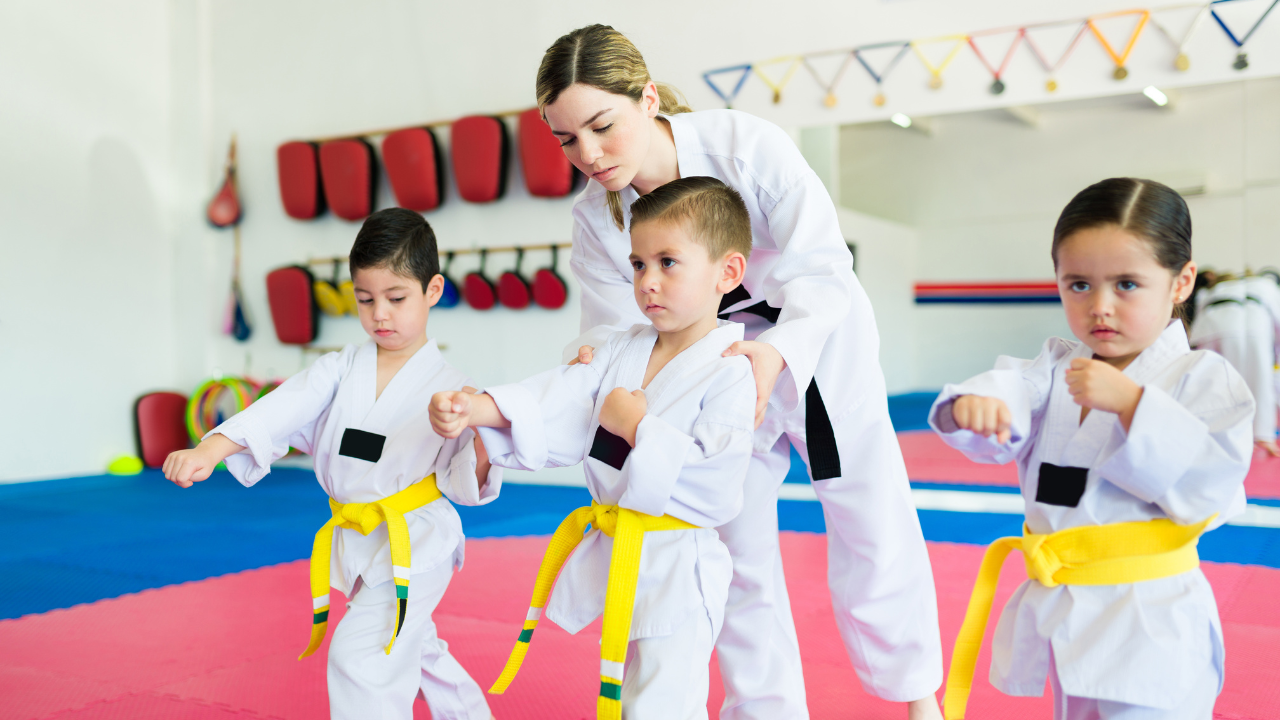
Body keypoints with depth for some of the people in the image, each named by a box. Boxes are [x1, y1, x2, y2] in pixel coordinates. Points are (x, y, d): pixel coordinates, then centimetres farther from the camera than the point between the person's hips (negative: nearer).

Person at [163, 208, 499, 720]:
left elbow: (461, 484, -7)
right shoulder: (342, 370, 0)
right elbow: (285, 408, -14)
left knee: (361, 655, -19)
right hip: (357, 543, 6)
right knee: (410, 648, 24)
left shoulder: (448, 388, -11)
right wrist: (212, 448, -28)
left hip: (413, 546, -6)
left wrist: (481, 451, -29)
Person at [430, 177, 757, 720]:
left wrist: (637, 426, -21)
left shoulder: (729, 374, -17)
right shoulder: (621, 349, 4)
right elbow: (555, 402, -6)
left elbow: (716, 484, -24)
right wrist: (474, 410, -21)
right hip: (610, 559, 7)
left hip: (675, 577, -7)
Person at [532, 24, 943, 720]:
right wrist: (590, 363, -36)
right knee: (736, 551, 10)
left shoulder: (746, 144, -27)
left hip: (820, 351, -2)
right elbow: (611, 324, -12)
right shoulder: (595, 216, -14)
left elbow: (821, 269, -29)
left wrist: (776, 352, -45)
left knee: (874, 540, 8)